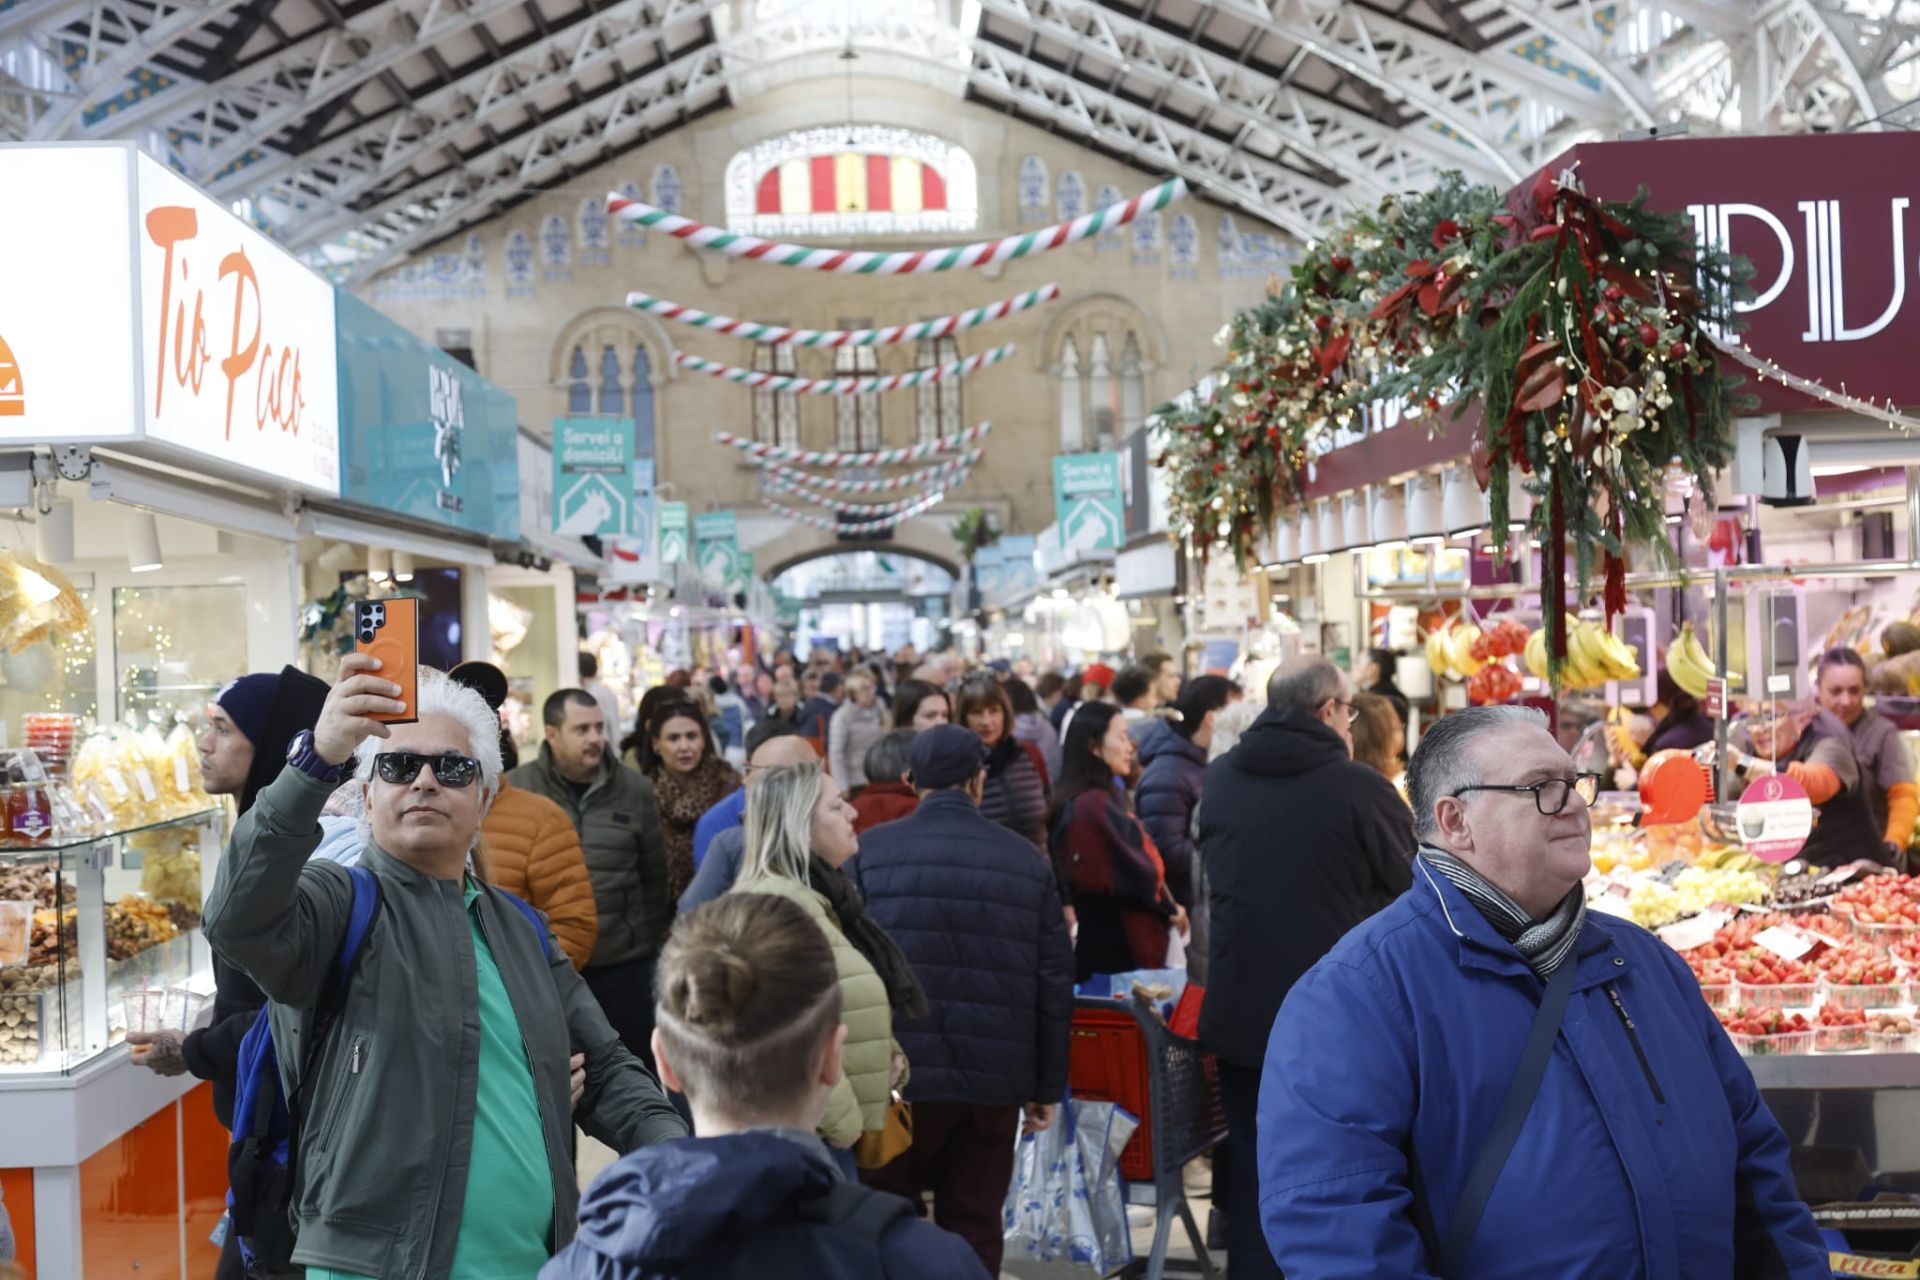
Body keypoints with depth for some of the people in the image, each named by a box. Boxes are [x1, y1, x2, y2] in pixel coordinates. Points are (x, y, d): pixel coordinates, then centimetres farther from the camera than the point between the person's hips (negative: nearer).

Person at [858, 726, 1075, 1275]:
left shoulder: (869, 851, -1)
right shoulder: (1028, 862, 4)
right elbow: (1056, 983, 5)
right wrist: (1047, 1086, 12)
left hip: (899, 1073, -1)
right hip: (995, 1081, 2)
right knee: (974, 1228, 11)